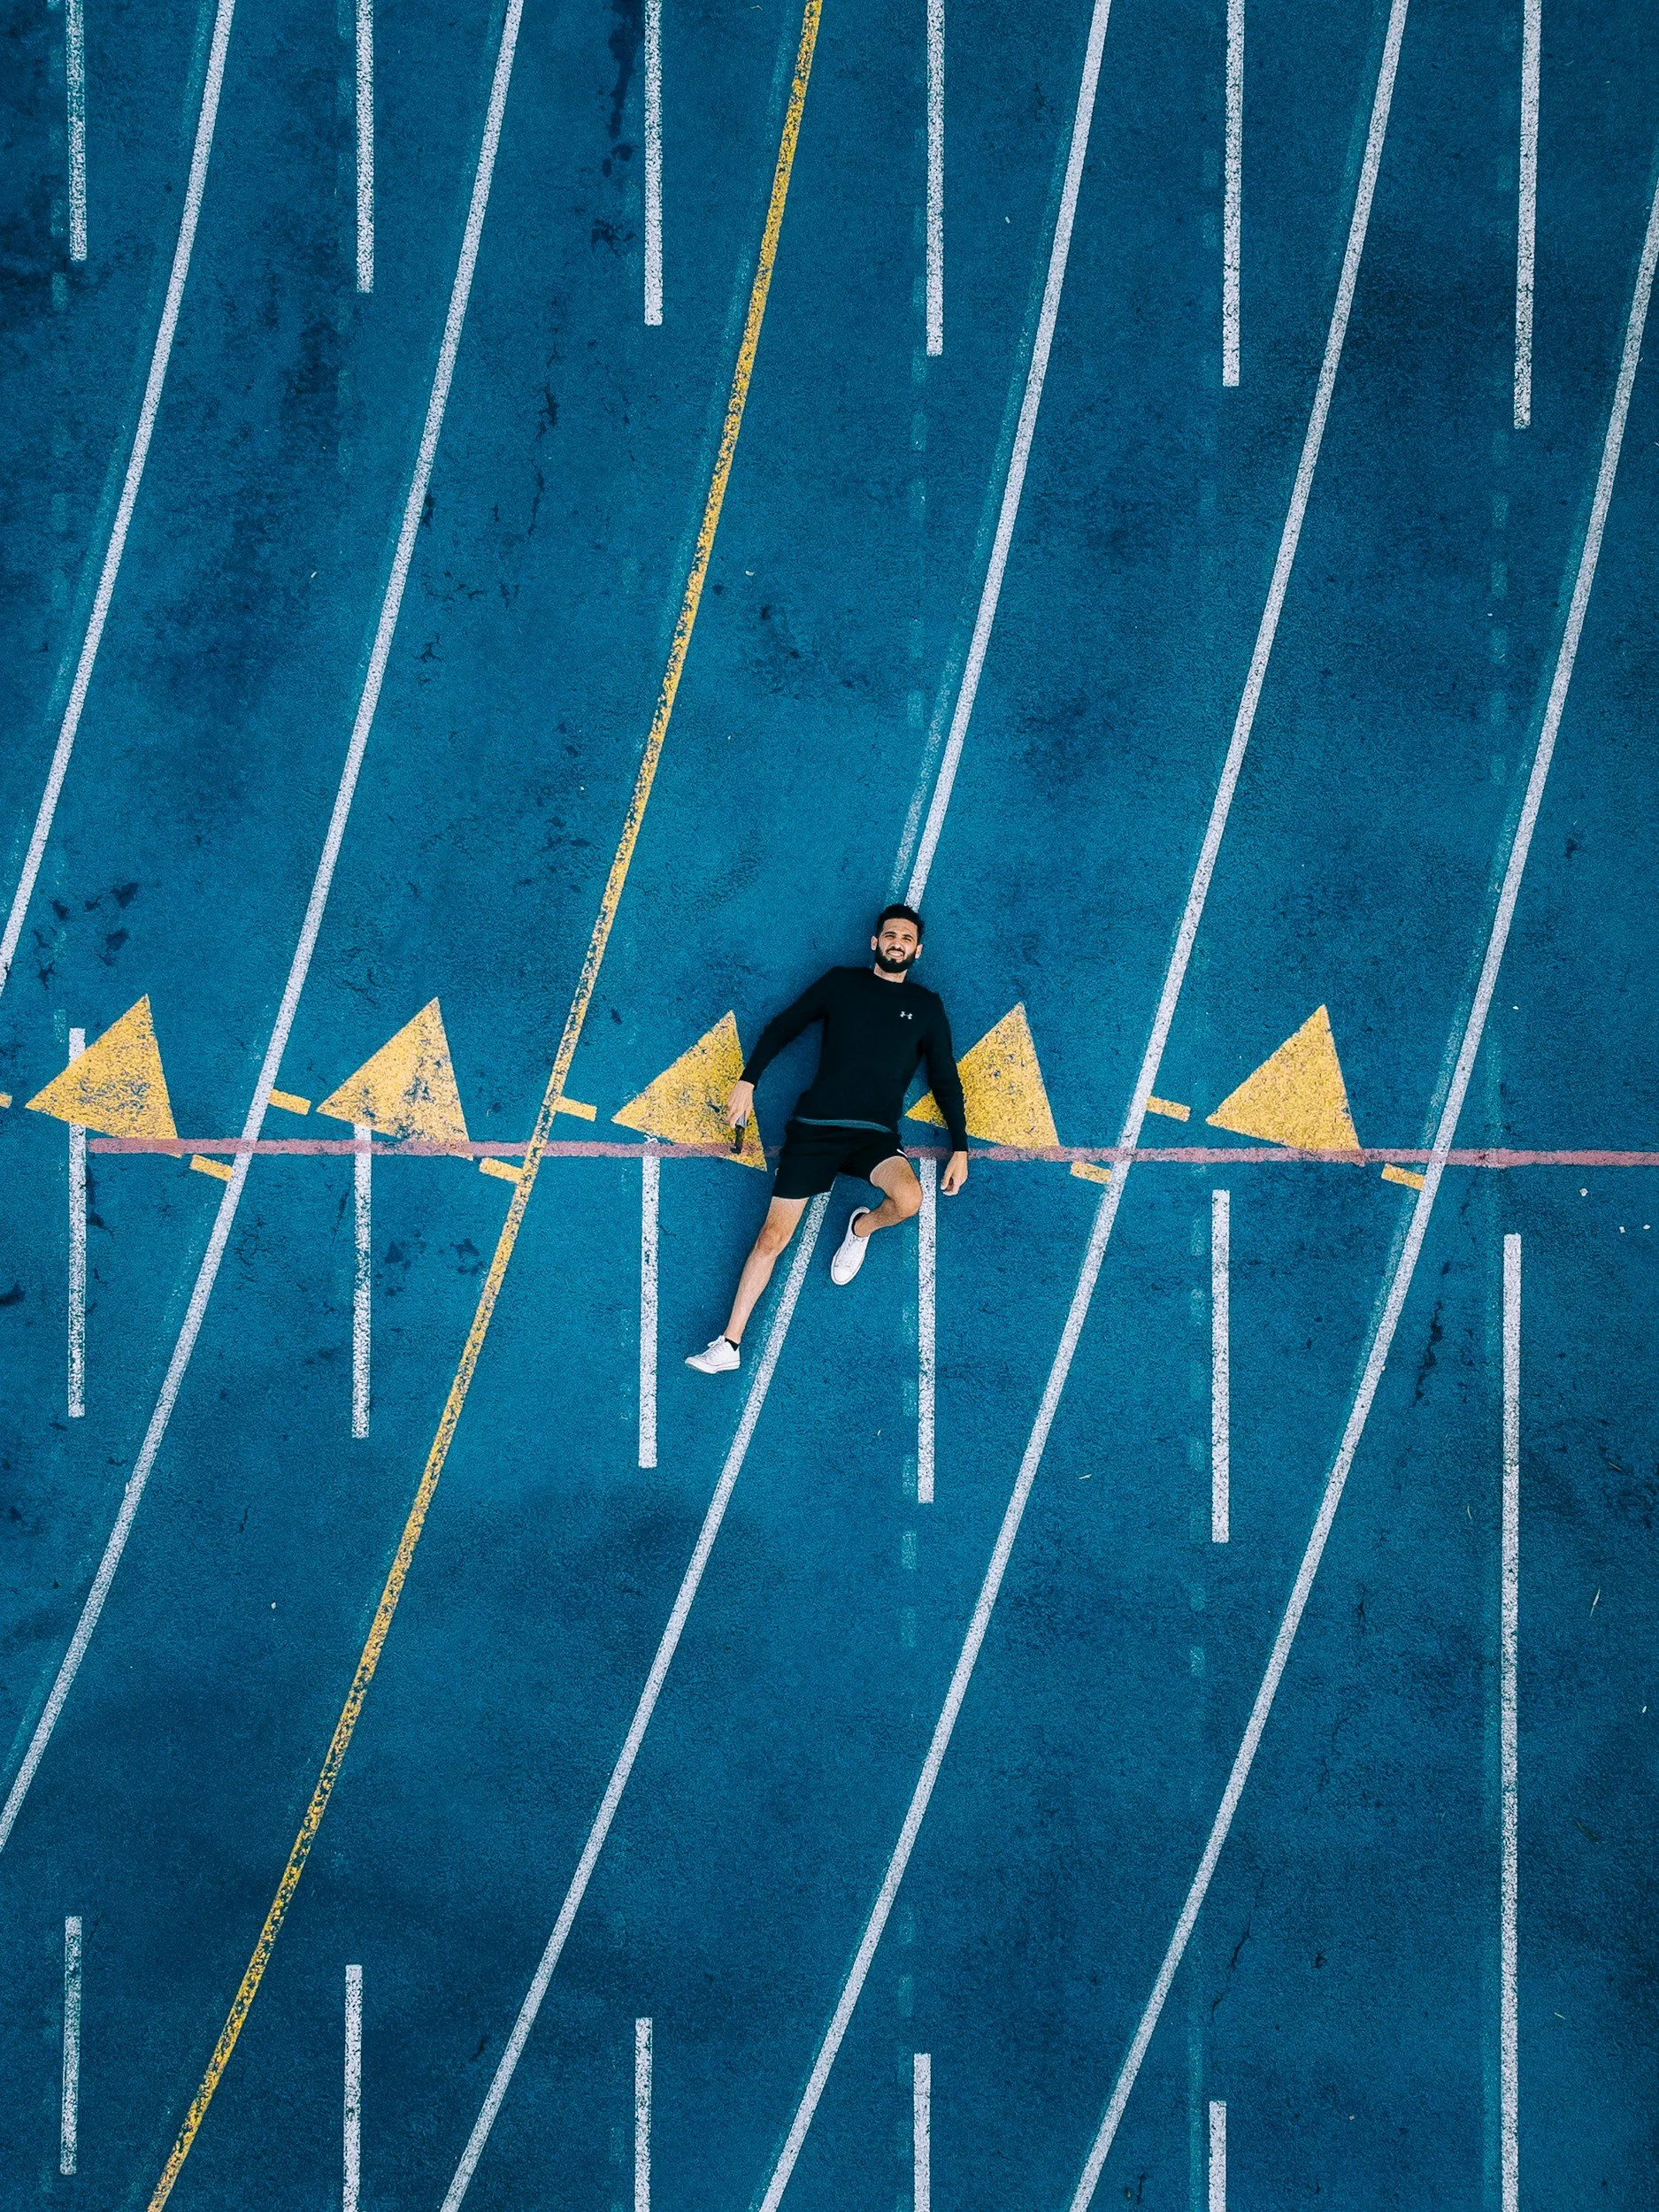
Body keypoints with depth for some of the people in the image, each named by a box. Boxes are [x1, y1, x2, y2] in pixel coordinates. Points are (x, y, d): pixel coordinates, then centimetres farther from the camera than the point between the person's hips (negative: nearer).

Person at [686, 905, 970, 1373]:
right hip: (814, 1128, 0)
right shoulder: (841, 982, 10)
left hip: (876, 1137, 1)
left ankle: (861, 1228, 6)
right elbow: (781, 1028, 13)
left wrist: (960, 1148, 8)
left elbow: (946, 1080, 14)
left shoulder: (926, 1007, 12)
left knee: (908, 1199, -30)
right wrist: (747, 1082, 2)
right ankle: (729, 1344, 2)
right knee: (772, 1236, -6)